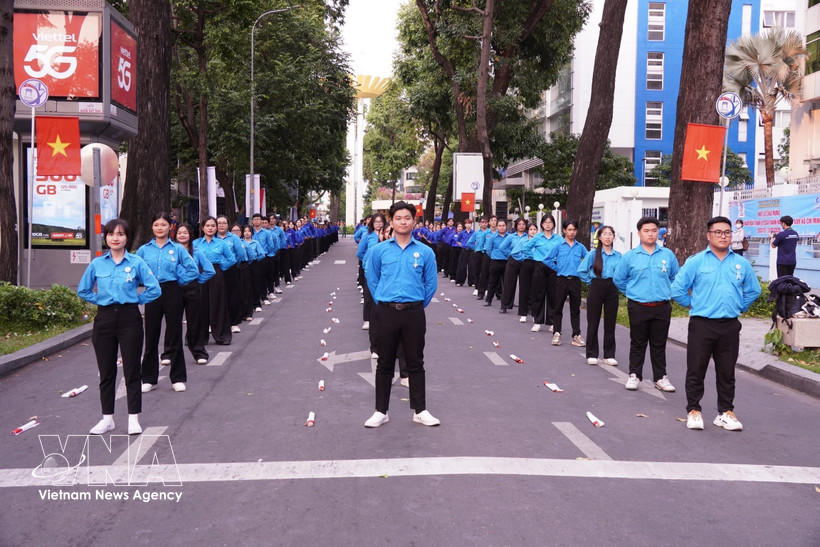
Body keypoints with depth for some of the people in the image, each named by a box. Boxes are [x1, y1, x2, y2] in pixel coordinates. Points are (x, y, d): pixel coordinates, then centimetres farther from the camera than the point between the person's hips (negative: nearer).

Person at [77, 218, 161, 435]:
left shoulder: (136, 262, -3)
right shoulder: (97, 264, 4)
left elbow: (154, 289, -5)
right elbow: (83, 290, 13)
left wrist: (136, 299, -1)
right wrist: (101, 300, 5)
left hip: (129, 318, -2)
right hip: (104, 319, 3)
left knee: (131, 370, 1)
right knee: (106, 371, 8)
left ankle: (134, 418, 9)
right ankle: (107, 418, 18)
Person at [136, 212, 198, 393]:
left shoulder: (178, 249, 0)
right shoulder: (144, 250, 5)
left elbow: (193, 270, 0)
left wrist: (179, 280, -4)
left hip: (172, 293, -1)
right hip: (153, 294, 2)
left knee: (175, 335, 4)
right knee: (151, 337, 5)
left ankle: (178, 378, 13)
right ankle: (149, 379, 15)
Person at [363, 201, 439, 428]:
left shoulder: (425, 252, 1)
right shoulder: (379, 250, 1)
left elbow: (430, 283, 9)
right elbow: (372, 279, 11)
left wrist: (418, 305, 8)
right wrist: (383, 302, 8)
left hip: (413, 313, 0)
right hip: (386, 313, 0)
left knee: (415, 363, 8)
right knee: (385, 364, 8)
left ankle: (420, 411, 19)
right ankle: (381, 411, 18)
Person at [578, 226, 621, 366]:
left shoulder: (618, 256, 6)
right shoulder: (593, 254, 0)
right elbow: (581, 270, 2)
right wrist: (590, 281, 1)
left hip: (612, 290, 2)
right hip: (596, 288, -2)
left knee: (610, 323, 5)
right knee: (593, 322, 2)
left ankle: (609, 355, 14)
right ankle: (591, 354, 10)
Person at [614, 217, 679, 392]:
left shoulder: (668, 255, 3)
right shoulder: (630, 256, -1)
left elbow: (676, 277, 16)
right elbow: (618, 279, 9)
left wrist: (667, 292, 10)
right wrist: (633, 292, 8)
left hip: (662, 308, 1)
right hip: (638, 307, -1)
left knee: (659, 344, 9)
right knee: (638, 343, 6)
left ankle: (660, 377, 17)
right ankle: (634, 376, 15)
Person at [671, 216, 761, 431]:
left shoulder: (741, 264, 7)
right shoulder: (695, 262, -3)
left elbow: (753, 290, 20)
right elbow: (677, 288, -1)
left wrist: (739, 307, 13)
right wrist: (692, 305, 2)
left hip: (730, 326, 3)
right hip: (701, 324, -2)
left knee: (727, 372, 10)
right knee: (696, 370, 2)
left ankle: (725, 412, 21)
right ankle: (694, 410, 14)